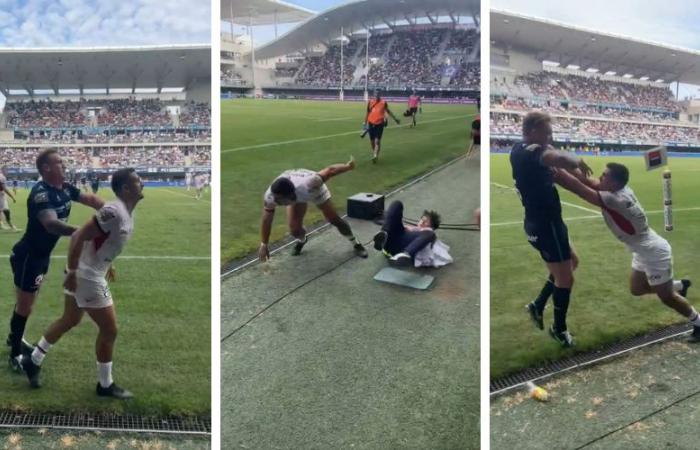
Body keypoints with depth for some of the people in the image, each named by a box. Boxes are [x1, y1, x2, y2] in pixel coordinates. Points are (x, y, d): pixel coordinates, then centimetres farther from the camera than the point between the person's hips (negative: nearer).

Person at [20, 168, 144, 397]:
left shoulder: (126, 213, 6)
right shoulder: (114, 212, -25)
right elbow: (79, 237, -26)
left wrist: (106, 263, 26)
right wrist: (72, 273, -23)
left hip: (91, 272, 10)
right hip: (87, 277, -10)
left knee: (69, 321, 24)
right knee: (109, 329, 0)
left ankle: (33, 360, 39)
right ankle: (105, 385, 15)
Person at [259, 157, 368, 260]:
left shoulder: (307, 186, -50)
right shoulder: (270, 196, -40)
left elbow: (330, 171, -34)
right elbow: (266, 220, -23)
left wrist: (348, 166, -17)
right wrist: (263, 244, -17)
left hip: (314, 189, -2)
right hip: (296, 197, 2)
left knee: (334, 219, 5)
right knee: (294, 229, -9)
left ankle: (355, 243, 31)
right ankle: (301, 240, 30)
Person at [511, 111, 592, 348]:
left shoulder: (520, 150, 6)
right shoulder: (530, 152, -24)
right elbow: (561, 159, -42)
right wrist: (577, 161, -22)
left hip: (540, 222, 10)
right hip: (545, 225, -10)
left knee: (572, 261, 27)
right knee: (565, 278, 5)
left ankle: (538, 306, 32)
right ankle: (559, 329, 24)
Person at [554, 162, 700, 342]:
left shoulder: (615, 199, -35)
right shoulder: (620, 189, -9)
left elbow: (579, 189, -38)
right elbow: (591, 183, -11)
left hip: (654, 253, -9)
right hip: (645, 251, 9)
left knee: (667, 297, 8)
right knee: (636, 289, 22)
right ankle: (680, 285, 40)